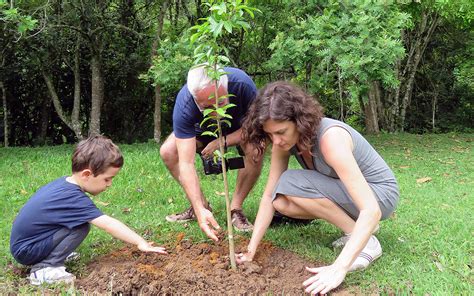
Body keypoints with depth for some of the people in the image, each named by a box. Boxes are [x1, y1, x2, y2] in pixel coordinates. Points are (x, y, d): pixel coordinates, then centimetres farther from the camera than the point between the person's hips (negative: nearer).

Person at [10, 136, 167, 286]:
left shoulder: (64, 182, -2)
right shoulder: (73, 198, -28)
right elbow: (108, 223, -30)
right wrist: (141, 243, -29)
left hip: (23, 241, 9)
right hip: (25, 251, -9)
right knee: (81, 227, -21)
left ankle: (46, 258, 8)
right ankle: (45, 269, -13)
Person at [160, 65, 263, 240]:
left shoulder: (242, 83, -39)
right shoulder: (184, 106, -38)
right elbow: (186, 163, -40)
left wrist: (221, 142, -35)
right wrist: (199, 210, -48)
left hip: (240, 127, -1)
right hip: (203, 129, 1)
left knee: (255, 149, -33)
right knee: (168, 152, -20)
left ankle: (235, 208, -14)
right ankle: (202, 205, -4)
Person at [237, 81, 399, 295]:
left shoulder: (330, 137, -33)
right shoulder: (283, 140, -11)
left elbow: (371, 210, -37)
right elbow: (269, 196, -7)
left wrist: (339, 268, -44)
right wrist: (251, 249, -13)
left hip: (379, 194, -7)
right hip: (344, 192, 7)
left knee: (290, 183, -25)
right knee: (282, 202, -13)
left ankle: (365, 240, -13)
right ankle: (356, 225, 3)